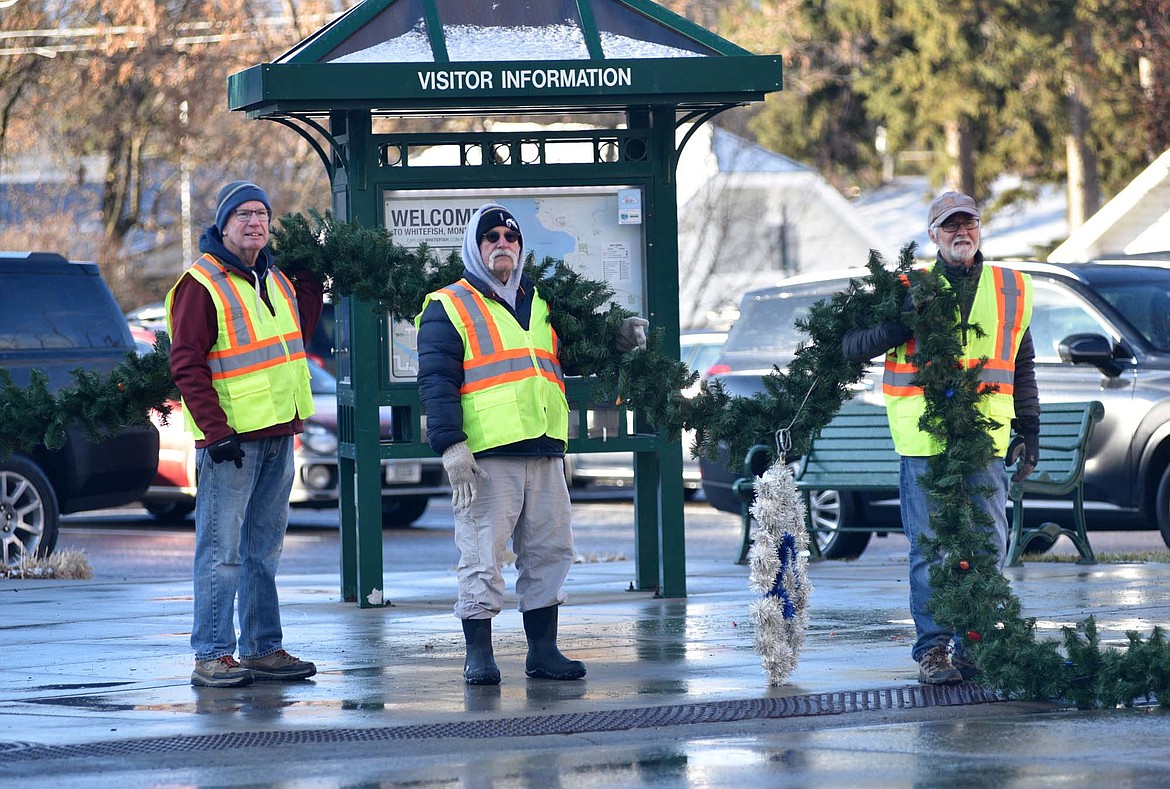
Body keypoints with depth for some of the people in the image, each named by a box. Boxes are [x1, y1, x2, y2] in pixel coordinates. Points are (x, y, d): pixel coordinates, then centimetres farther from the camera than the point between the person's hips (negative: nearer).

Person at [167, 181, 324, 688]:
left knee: (263, 549, 13)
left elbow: (298, 334, 28)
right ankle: (211, 656, -6)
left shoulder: (275, 280, 14)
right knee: (222, 550, -7)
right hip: (230, 438, -8)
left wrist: (311, 280, 21)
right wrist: (216, 431, -21)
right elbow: (186, 364, -15)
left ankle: (263, 649, 18)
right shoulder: (201, 284, -10)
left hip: (278, 433, 8)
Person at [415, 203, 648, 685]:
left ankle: (543, 650, 16)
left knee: (549, 551, 8)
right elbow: (436, 382, -6)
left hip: (544, 451, 6)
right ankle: (479, 655, 1)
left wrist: (618, 340, 13)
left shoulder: (540, 304, 21)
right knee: (482, 555, -6)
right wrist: (452, 446, -17)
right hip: (486, 456, -6)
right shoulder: (449, 307, 2)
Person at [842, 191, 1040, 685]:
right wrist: (902, 324, -14)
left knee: (988, 547, 2)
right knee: (929, 549, -3)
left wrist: (1028, 432, 16)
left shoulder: (1011, 290, 14)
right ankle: (932, 649, 2)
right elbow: (850, 346, 3)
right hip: (923, 441, -2)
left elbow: (1022, 368, 21)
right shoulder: (909, 287, 6)